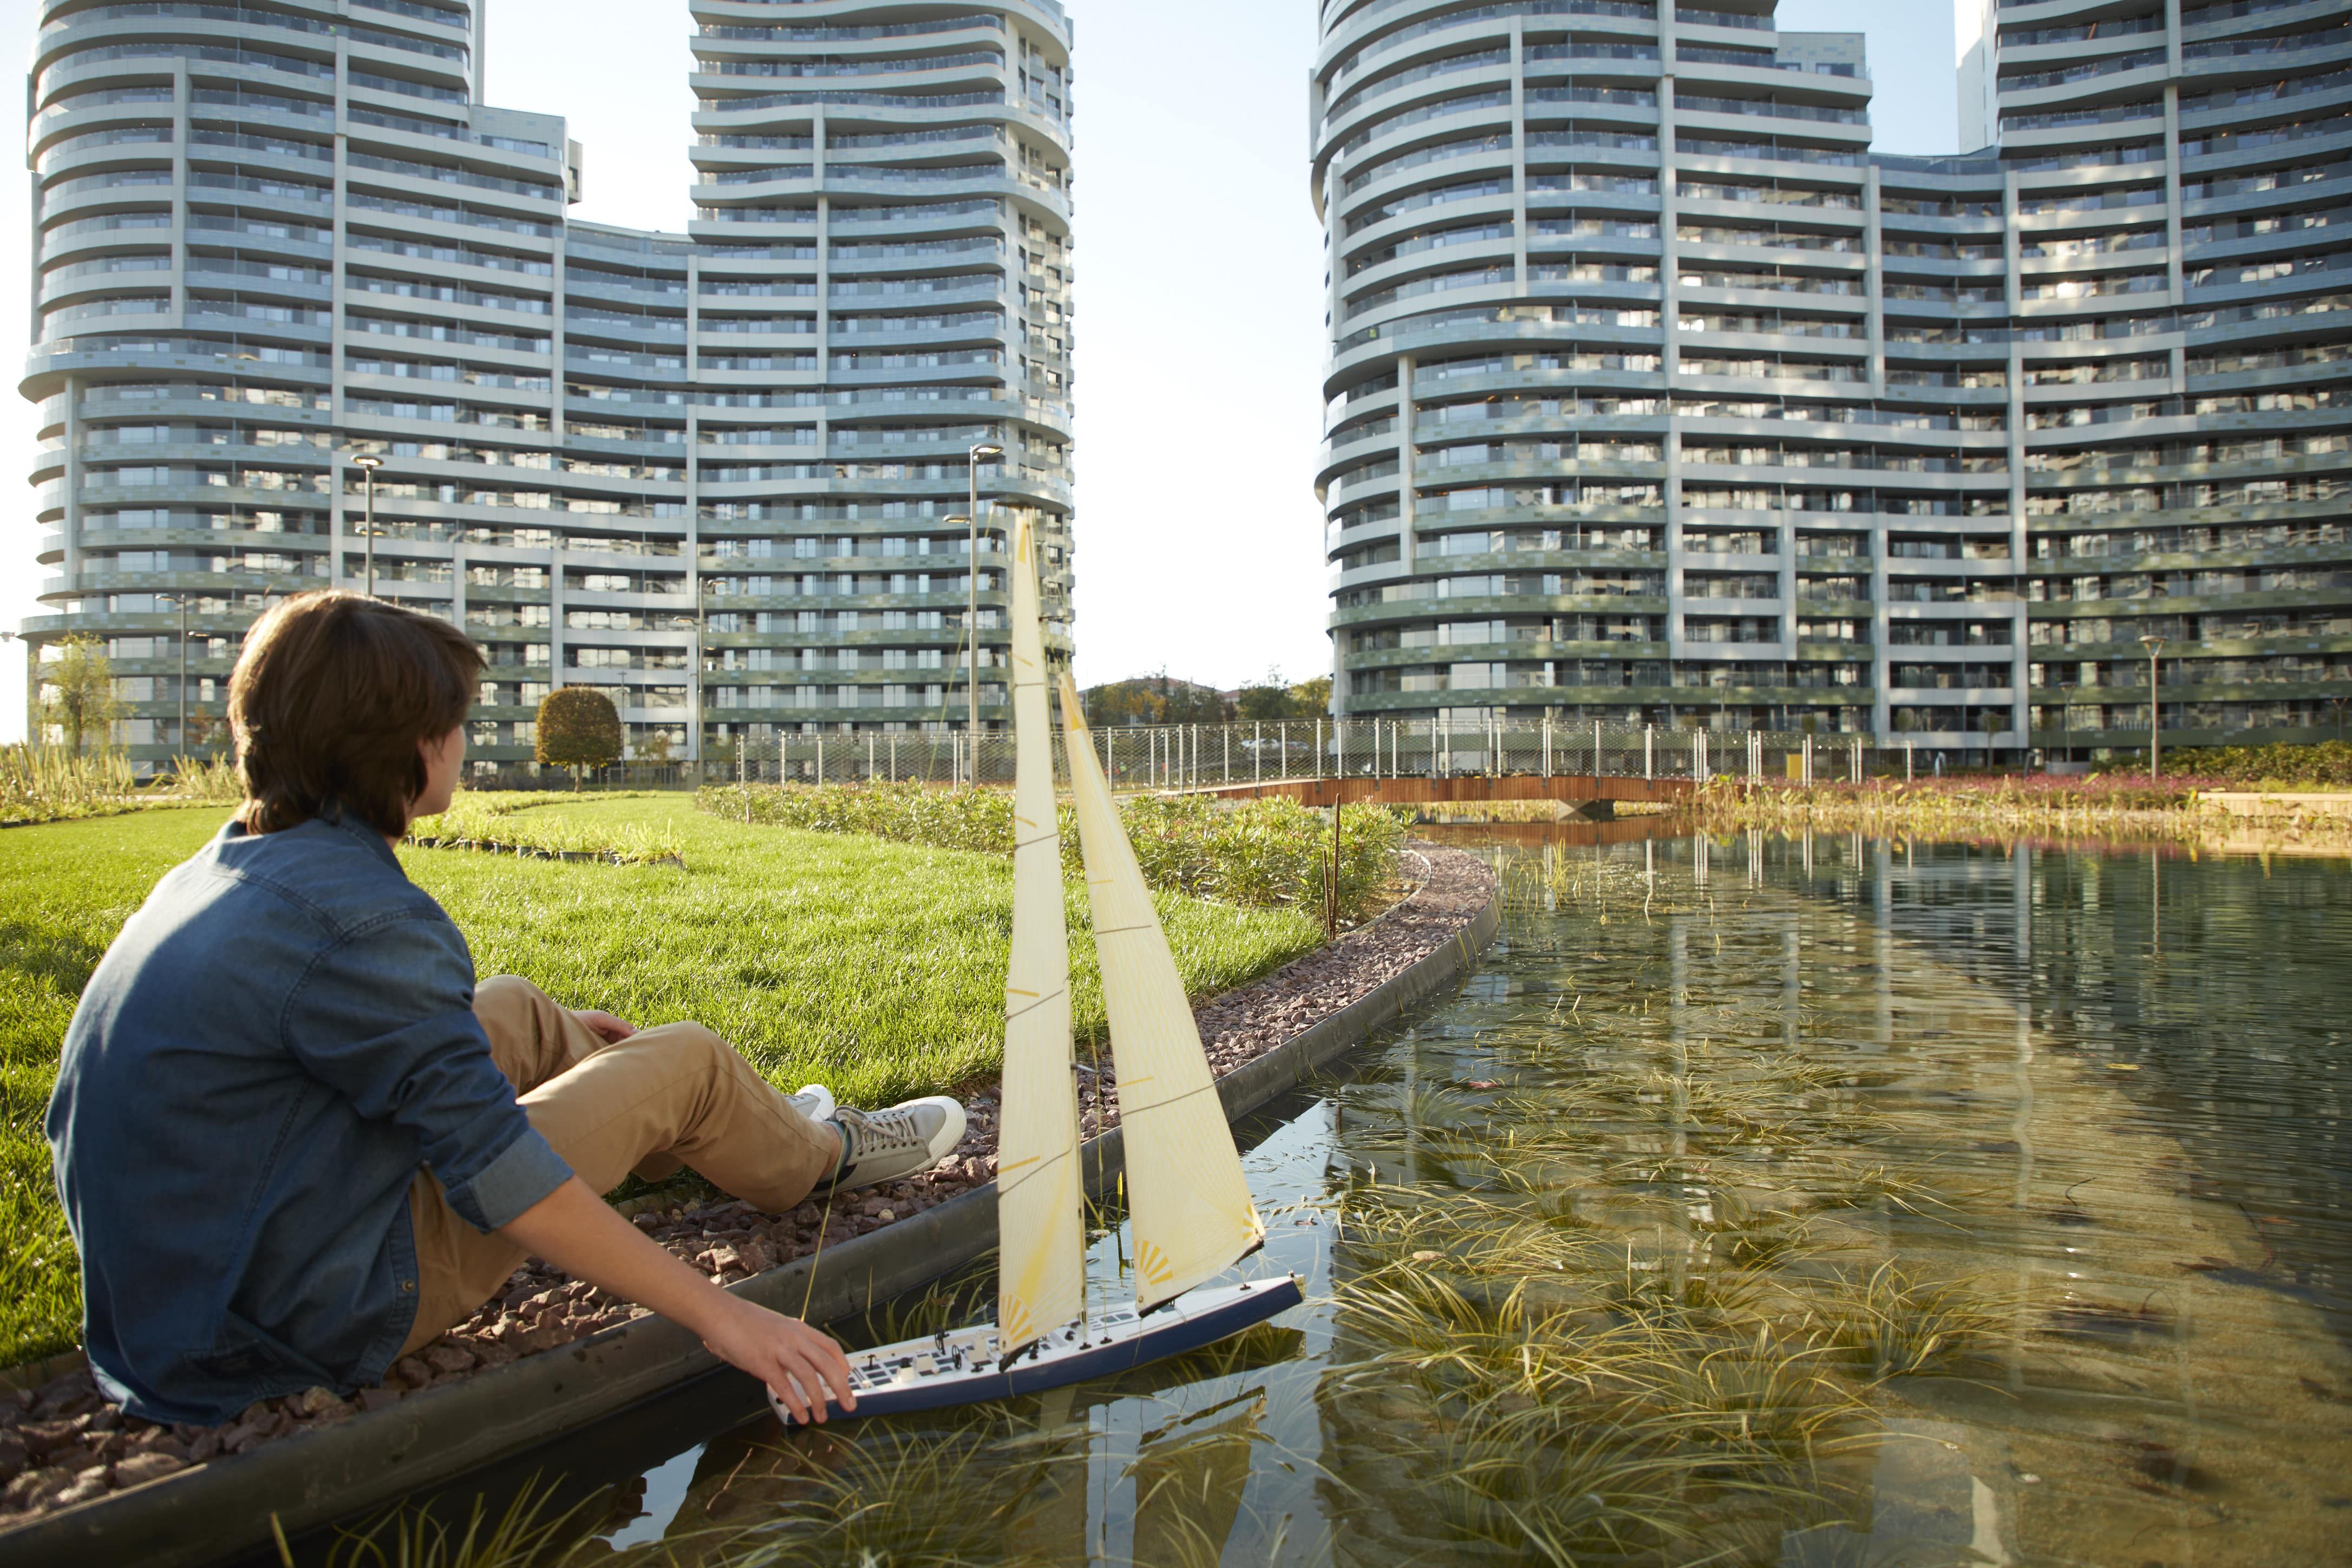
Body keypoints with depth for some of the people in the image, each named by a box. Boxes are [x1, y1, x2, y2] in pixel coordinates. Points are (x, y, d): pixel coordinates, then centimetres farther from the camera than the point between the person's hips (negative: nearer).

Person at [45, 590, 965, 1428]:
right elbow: (494, 1170, -27)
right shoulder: (362, 917, -26)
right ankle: (821, 1158, 27)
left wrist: (549, 1030, 29)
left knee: (513, 1013, 18)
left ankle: (752, 1133, 33)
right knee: (686, 1063, -3)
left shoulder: (210, 876, 4)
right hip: (320, 1319, -9)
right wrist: (717, 1315, -25)